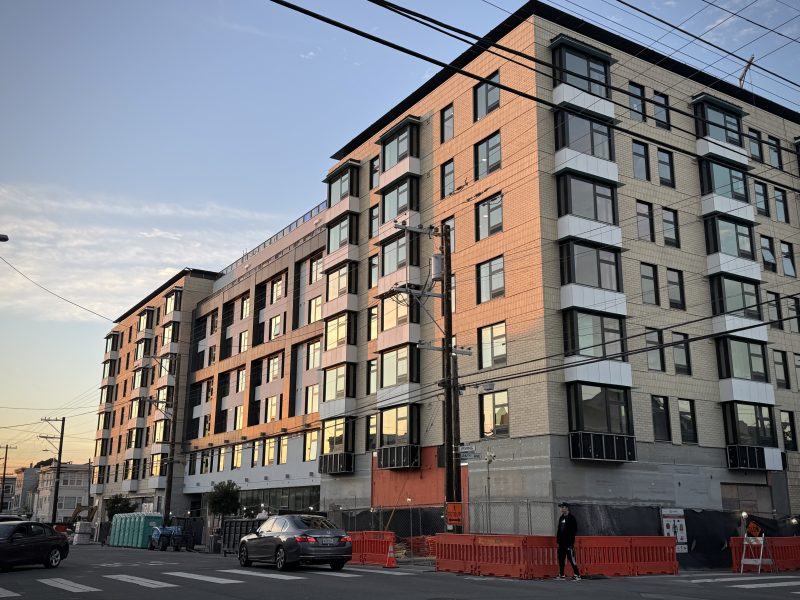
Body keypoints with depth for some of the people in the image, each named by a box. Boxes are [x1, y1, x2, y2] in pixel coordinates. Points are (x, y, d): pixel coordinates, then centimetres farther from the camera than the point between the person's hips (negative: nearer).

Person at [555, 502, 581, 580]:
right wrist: (558, 539, 13)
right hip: (562, 543, 8)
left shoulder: (571, 518, -5)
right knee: (561, 558, 8)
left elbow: (574, 530, -10)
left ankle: (577, 575, -5)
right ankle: (561, 575, 14)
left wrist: (571, 541, -16)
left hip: (568, 542, -8)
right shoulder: (561, 518, 17)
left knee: (571, 558, -10)